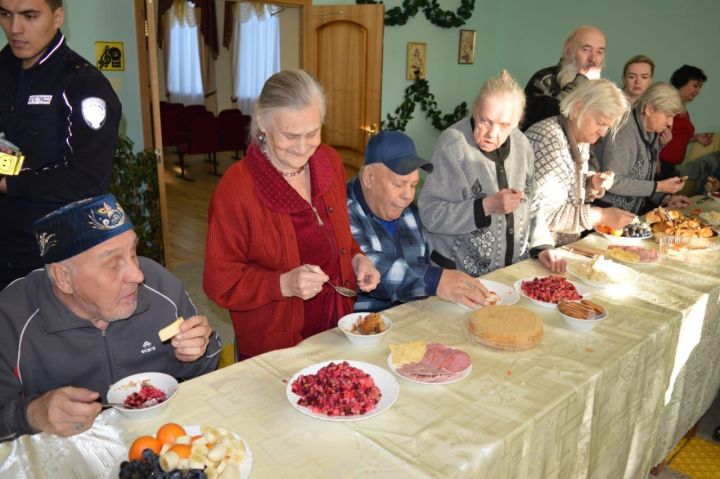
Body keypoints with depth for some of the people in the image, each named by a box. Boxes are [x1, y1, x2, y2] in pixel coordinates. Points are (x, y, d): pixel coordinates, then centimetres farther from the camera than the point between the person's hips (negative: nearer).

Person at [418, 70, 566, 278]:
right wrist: (487, 206, -26)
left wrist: (542, 246, -1)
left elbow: (530, 203, 12)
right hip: (459, 275, -8)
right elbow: (429, 214, -20)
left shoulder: (521, 144, 3)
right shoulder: (452, 145, -17)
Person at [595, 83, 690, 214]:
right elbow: (612, 182, -23)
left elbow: (645, 182, 14)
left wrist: (666, 198, -2)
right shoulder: (624, 130, -18)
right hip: (609, 211, -8)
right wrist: (659, 187, -17)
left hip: (636, 210, 8)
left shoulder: (653, 133, 9)